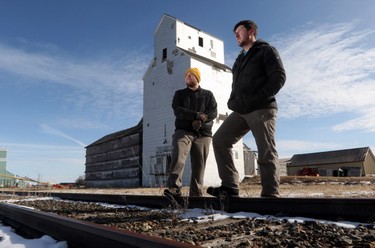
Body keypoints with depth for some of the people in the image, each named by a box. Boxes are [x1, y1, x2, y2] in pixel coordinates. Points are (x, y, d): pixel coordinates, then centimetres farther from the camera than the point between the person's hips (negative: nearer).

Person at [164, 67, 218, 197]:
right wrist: (196, 115, -16)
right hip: (183, 131, -1)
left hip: (203, 134, 1)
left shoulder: (208, 94, 18)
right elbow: (177, 111, -1)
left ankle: (196, 193, 2)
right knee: (178, 156, -25)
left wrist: (200, 120, -17)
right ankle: (175, 187, -31)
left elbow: (213, 112, 2)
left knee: (199, 165, -3)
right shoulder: (180, 94, 17)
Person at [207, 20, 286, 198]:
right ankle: (230, 186, -3)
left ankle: (270, 194, 0)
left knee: (266, 153, -7)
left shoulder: (266, 50, 5)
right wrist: (233, 101, 8)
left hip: (261, 110, -7)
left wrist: (258, 98, -18)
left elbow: (279, 77, -7)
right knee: (219, 140, -4)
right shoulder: (240, 58, 28)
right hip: (241, 111, 8)